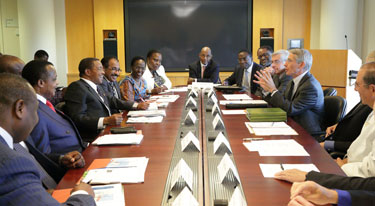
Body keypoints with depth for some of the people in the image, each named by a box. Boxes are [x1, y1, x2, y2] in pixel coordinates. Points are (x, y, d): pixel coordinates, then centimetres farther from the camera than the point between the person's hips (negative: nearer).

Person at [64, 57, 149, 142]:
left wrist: (137, 105, 18)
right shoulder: (77, 87, -8)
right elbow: (77, 118, -19)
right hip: (93, 138, -9)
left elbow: (113, 101, 29)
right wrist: (105, 121, -27)